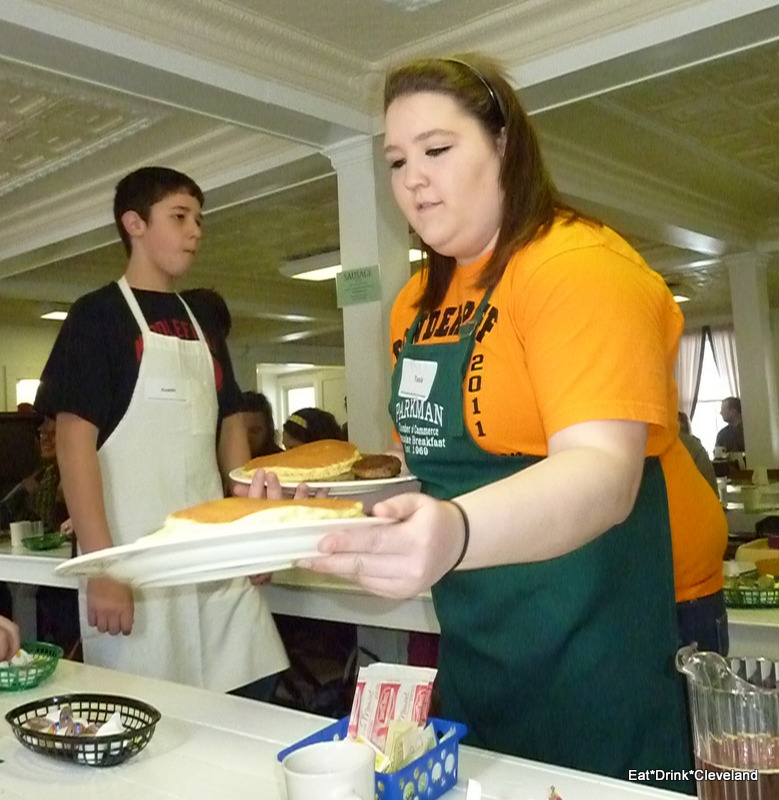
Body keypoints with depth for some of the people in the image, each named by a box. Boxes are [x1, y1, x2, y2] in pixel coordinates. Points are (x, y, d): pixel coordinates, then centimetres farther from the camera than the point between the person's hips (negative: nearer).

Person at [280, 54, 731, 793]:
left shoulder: (578, 263, -17)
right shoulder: (418, 300, 6)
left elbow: (602, 470, -29)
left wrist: (458, 535, -46)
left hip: (606, 623, -7)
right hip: (478, 631, 7)